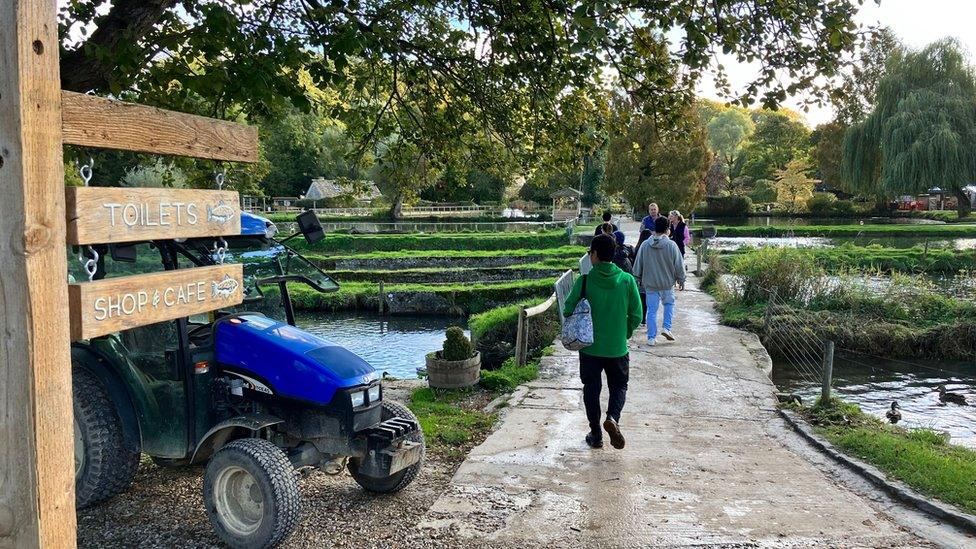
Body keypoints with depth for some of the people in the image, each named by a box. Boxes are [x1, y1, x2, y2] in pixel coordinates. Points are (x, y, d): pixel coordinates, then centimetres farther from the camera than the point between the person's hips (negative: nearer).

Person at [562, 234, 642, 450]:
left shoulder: (585, 280, -11)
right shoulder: (627, 280, -7)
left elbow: (568, 311, -10)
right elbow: (636, 316, -3)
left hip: (589, 347, -1)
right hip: (618, 348, 1)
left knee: (591, 389, 14)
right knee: (619, 385, 19)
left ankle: (596, 435, 19)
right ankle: (613, 417, -8)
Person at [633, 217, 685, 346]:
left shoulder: (645, 245, -5)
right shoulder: (671, 245, -11)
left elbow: (638, 265, 3)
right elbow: (679, 265, -4)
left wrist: (639, 279, 18)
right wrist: (681, 280, 10)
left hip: (650, 283, 1)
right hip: (667, 283, -1)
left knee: (651, 310, 7)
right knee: (669, 303, 23)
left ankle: (651, 337, 9)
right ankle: (666, 327, 9)